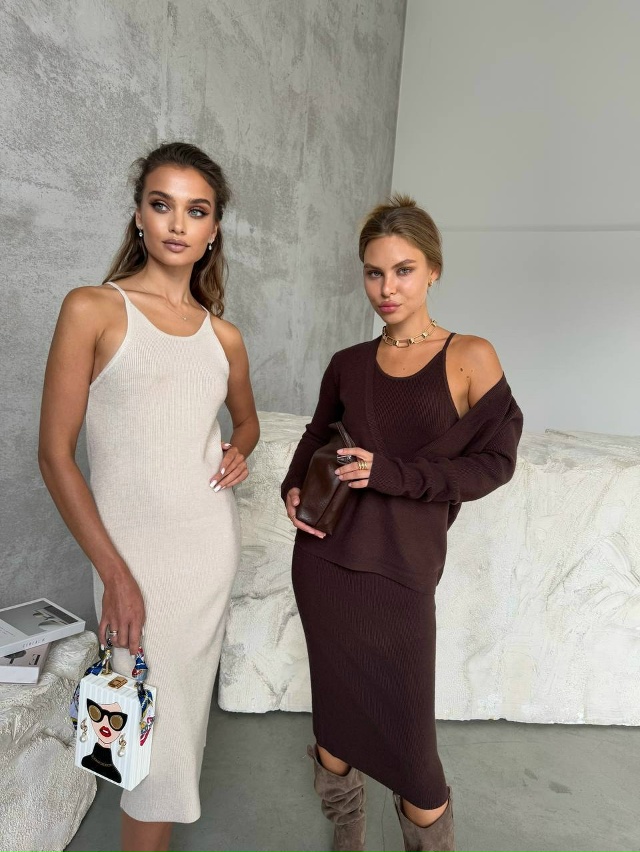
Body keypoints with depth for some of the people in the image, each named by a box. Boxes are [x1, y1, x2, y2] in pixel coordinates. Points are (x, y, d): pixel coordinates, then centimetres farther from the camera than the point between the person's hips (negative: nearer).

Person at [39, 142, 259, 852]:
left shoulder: (223, 335, 7)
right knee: (155, 721, 4)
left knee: (187, 699, 18)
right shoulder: (93, 309, -7)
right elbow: (55, 454, -9)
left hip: (212, 536, 5)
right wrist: (115, 575, -12)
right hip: (133, 546, -4)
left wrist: (239, 451, 0)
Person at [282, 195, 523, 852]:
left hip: (400, 570, -3)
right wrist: (293, 489, 0)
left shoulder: (469, 358, -4)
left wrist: (393, 473, -16)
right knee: (334, 710, 16)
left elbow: (495, 461, -5)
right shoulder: (348, 365, 5)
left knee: (407, 735, 3)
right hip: (324, 558, 4)